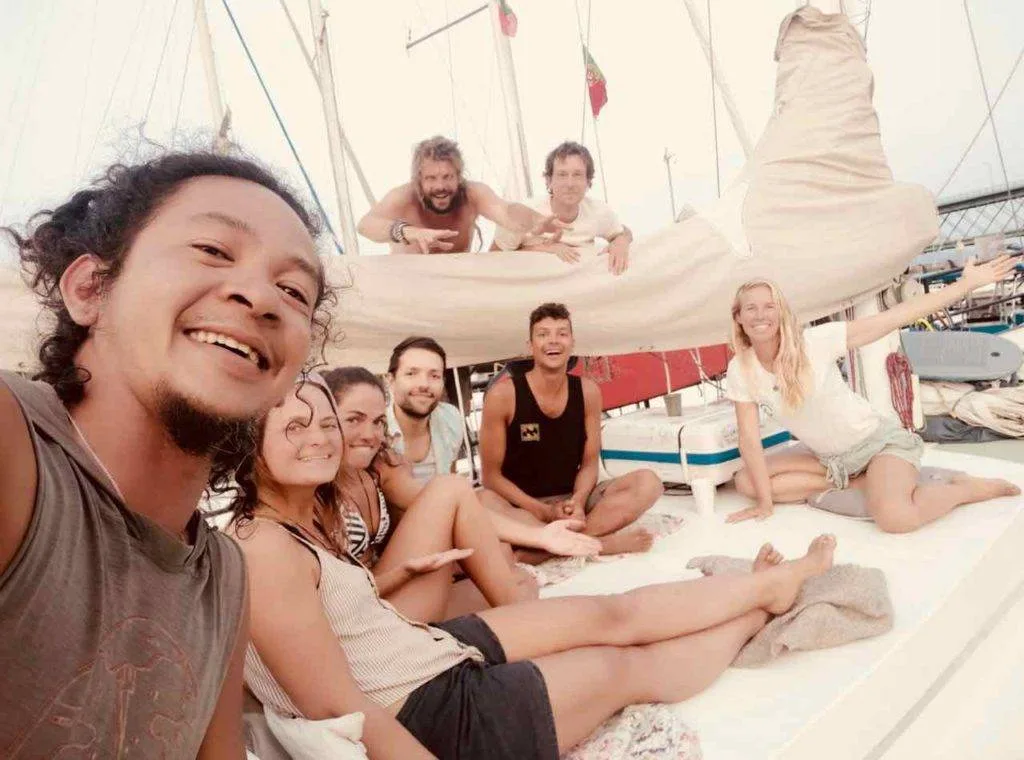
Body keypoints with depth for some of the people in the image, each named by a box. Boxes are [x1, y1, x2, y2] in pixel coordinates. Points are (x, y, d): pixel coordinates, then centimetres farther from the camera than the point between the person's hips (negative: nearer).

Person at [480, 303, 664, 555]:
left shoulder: (588, 392, 0)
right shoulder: (503, 394, -12)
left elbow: (589, 463, 3)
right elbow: (491, 476, -9)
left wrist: (578, 501, -20)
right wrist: (545, 512, -21)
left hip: (571, 500, 4)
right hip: (521, 506, -4)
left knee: (648, 482, -16)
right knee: (485, 506, -38)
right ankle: (598, 543, -27)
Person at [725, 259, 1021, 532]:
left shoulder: (816, 341, -21)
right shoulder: (740, 370, -12)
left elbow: (896, 317, -18)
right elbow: (750, 438, -10)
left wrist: (967, 283, -22)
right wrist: (765, 501, -11)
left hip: (877, 441, -5)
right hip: (828, 459, 5)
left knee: (894, 516, -32)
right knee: (745, 481, -11)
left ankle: (968, 487, 0)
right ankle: (856, 483, -3)